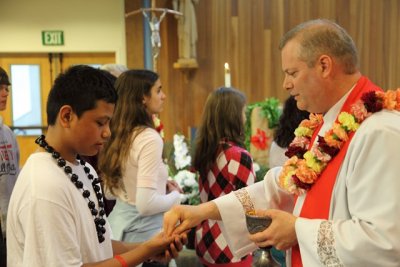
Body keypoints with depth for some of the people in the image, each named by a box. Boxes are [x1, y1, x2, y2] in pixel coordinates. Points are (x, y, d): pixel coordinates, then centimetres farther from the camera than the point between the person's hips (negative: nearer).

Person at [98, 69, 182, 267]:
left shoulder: (118, 134, 2)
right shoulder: (149, 138, -22)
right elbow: (146, 204, -27)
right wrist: (175, 195, -8)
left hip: (120, 223, 8)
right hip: (143, 231, -8)